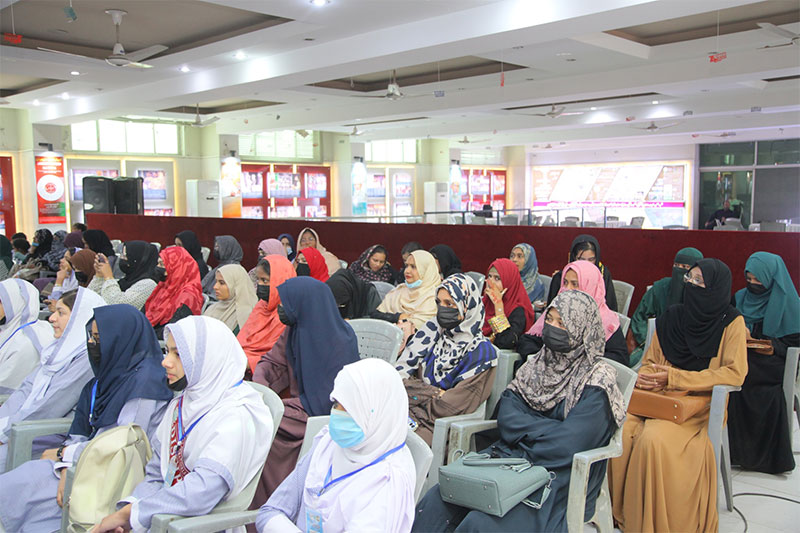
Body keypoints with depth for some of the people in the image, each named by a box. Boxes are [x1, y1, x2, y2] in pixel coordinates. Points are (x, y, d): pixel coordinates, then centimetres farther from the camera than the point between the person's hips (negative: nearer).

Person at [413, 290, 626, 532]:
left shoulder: (597, 379, -6)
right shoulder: (539, 362, 13)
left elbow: (568, 444, -16)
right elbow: (506, 415, 3)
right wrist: (550, 428, -11)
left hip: (558, 476, -5)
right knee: (436, 501, -16)